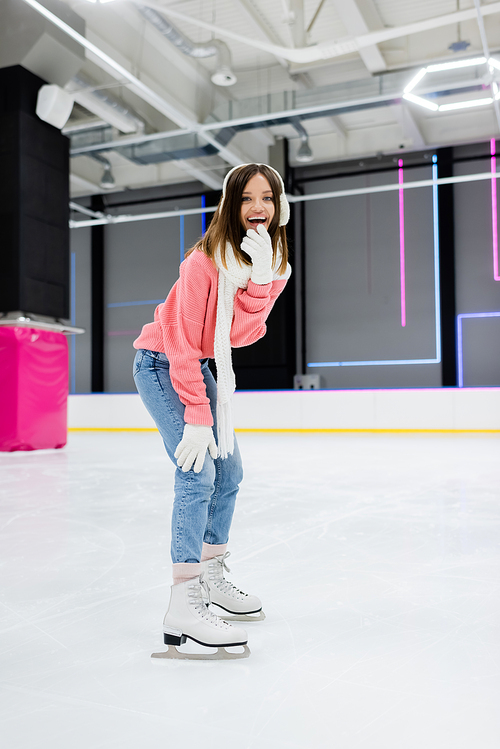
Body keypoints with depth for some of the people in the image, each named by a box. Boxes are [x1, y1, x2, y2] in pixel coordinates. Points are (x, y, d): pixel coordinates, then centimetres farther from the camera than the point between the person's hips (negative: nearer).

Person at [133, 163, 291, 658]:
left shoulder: (275, 265, -3)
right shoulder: (205, 260, -23)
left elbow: (240, 334, -17)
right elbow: (183, 342, -24)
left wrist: (260, 279, -32)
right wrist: (196, 417, -26)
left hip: (200, 369, 8)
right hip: (160, 364, -8)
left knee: (229, 471, 10)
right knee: (197, 472, -20)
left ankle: (211, 576, 25)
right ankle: (183, 608, -18)